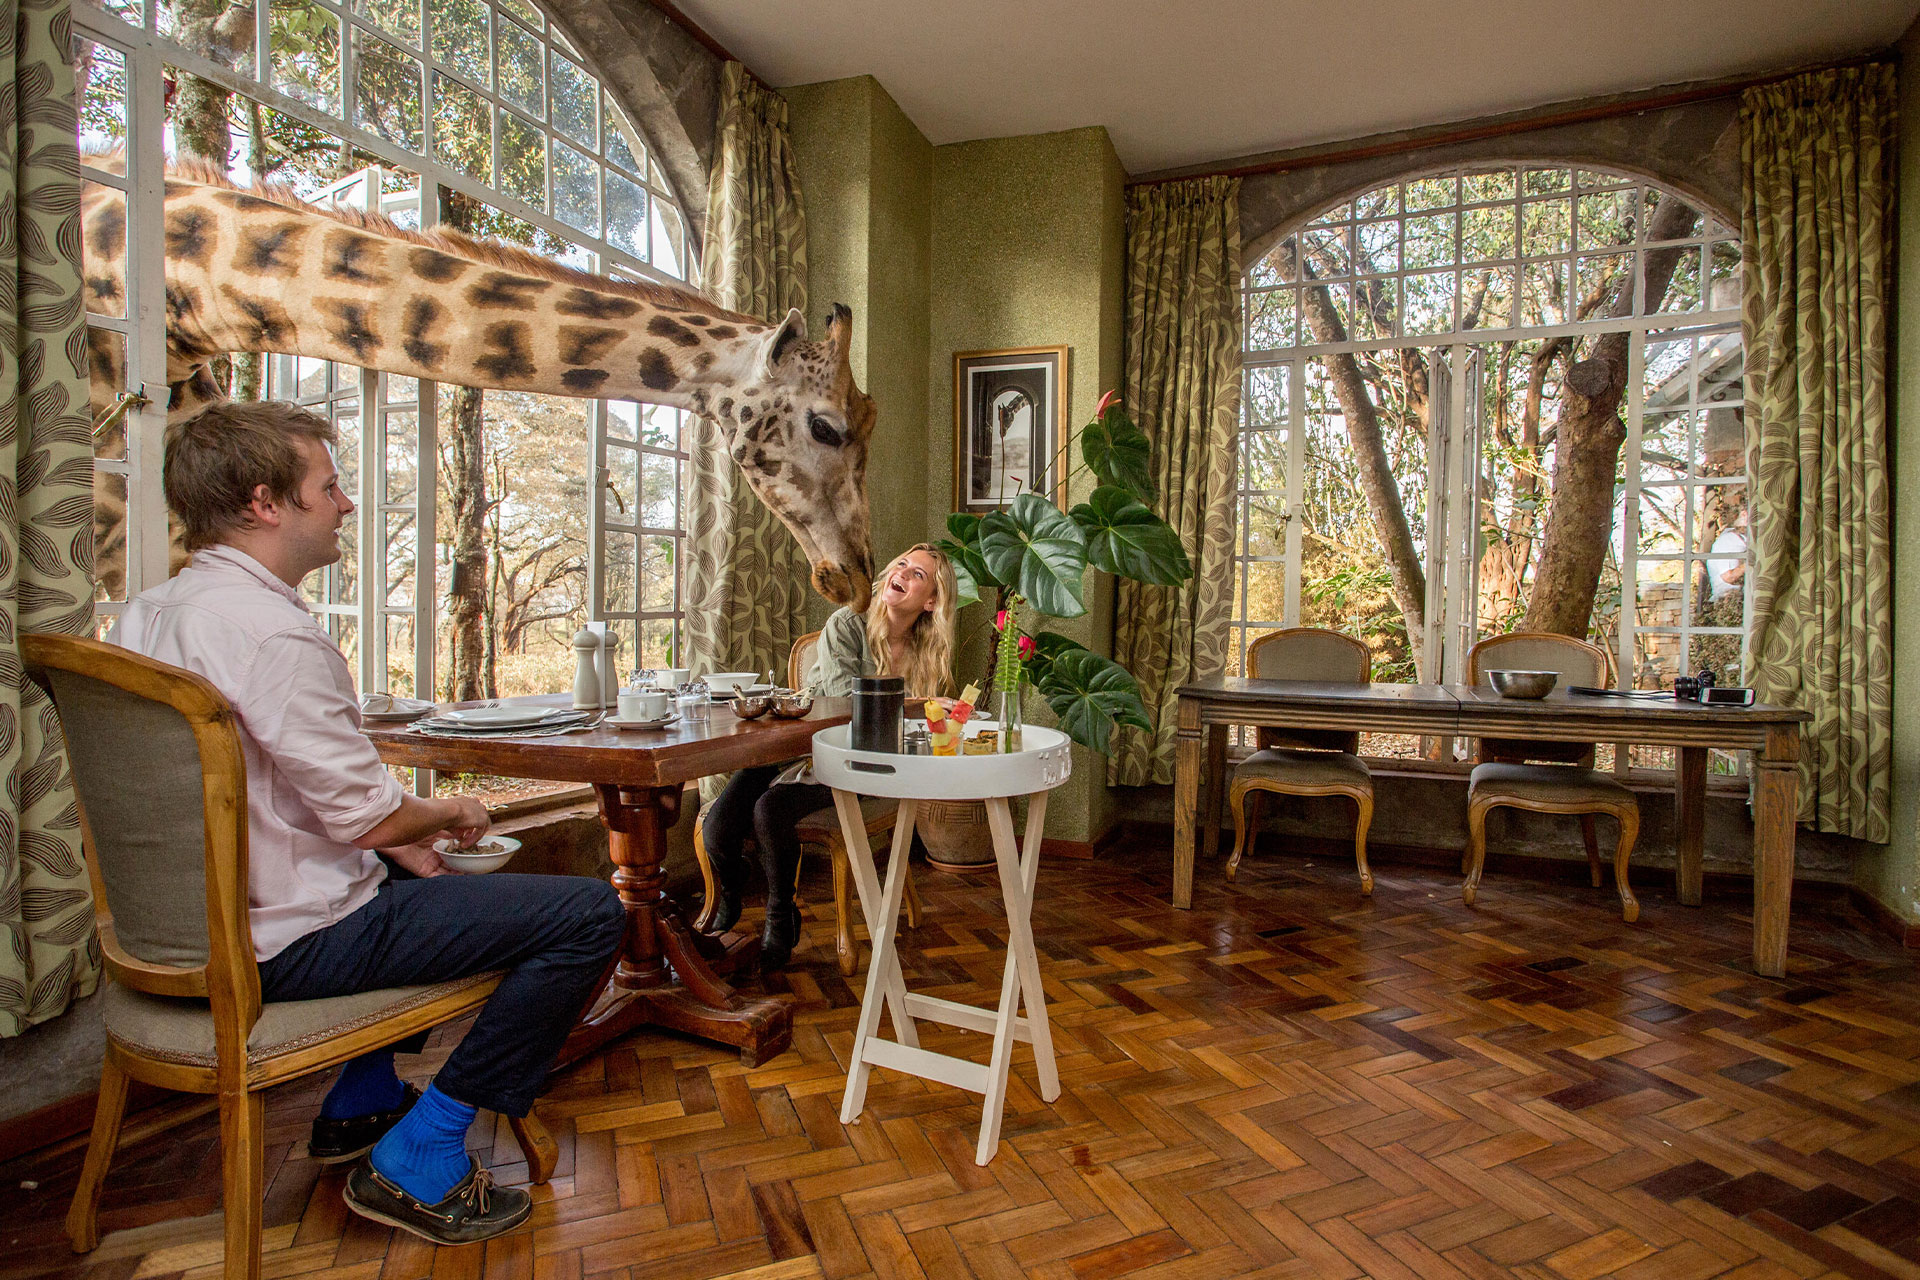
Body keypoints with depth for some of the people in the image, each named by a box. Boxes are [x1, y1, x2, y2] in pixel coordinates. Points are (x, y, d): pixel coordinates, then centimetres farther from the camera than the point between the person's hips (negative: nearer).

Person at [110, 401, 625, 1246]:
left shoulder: (145, 614, 6)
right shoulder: (271, 630, -25)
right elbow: (370, 816, -24)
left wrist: (396, 839, 9)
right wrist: (448, 813, -3)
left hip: (202, 916, 10)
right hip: (289, 945, -10)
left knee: (412, 881, 36)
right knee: (590, 911, -14)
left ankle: (361, 1104, 36)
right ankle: (417, 1163, 0)